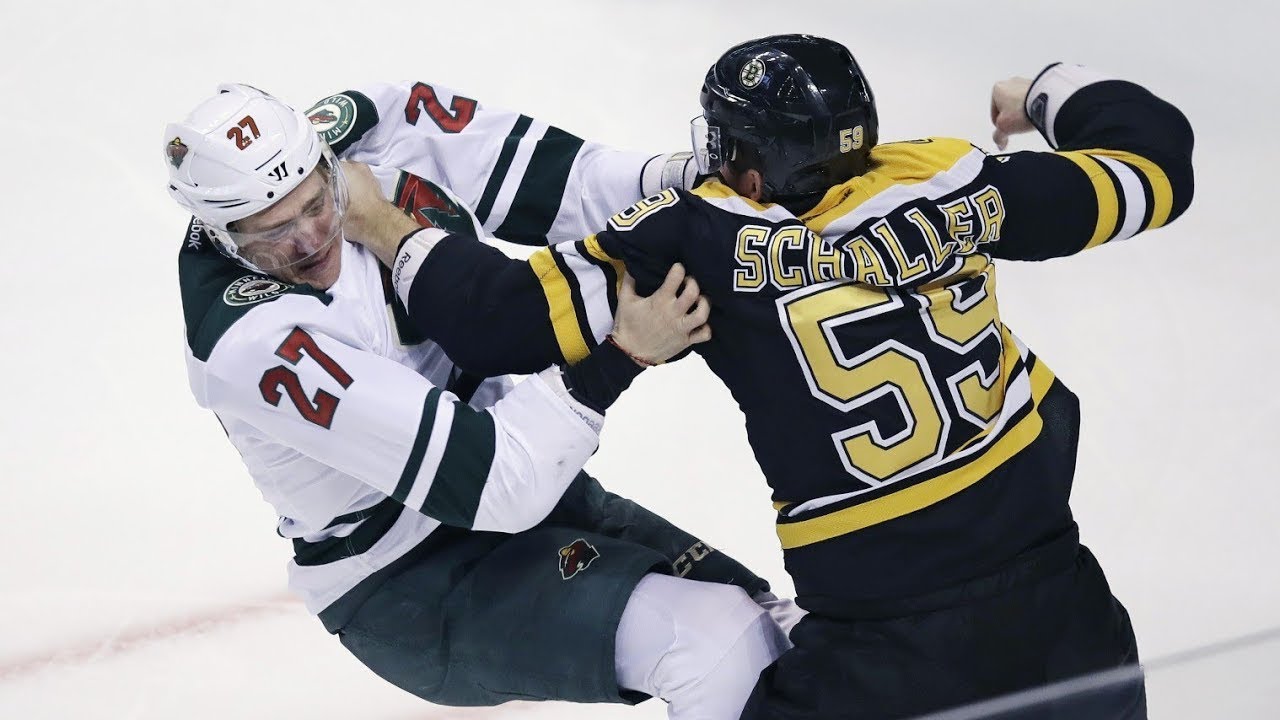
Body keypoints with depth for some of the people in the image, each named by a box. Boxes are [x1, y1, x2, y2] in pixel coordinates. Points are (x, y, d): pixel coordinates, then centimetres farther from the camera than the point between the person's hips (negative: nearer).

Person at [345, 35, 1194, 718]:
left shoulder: (708, 237, -10)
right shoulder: (948, 185, -1)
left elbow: (516, 313, -12)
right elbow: (1151, 164, 10)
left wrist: (400, 240, 7)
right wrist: (1051, 92, 29)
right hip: (1060, 610, 4)